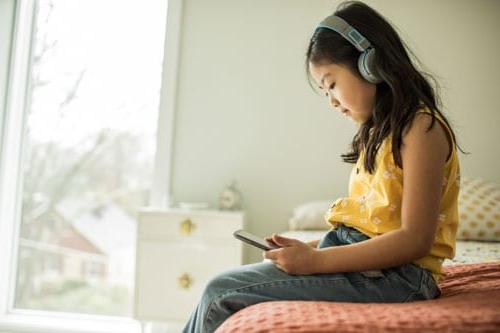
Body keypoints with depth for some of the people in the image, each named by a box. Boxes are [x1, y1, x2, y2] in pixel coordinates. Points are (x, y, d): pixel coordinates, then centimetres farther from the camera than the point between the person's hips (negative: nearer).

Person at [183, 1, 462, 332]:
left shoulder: (422, 127, -9)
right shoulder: (377, 132, 19)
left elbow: (415, 239, -17)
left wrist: (315, 260, -18)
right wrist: (309, 248, 3)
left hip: (392, 275, -8)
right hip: (365, 260, 9)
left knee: (223, 294, -18)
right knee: (223, 287, -1)